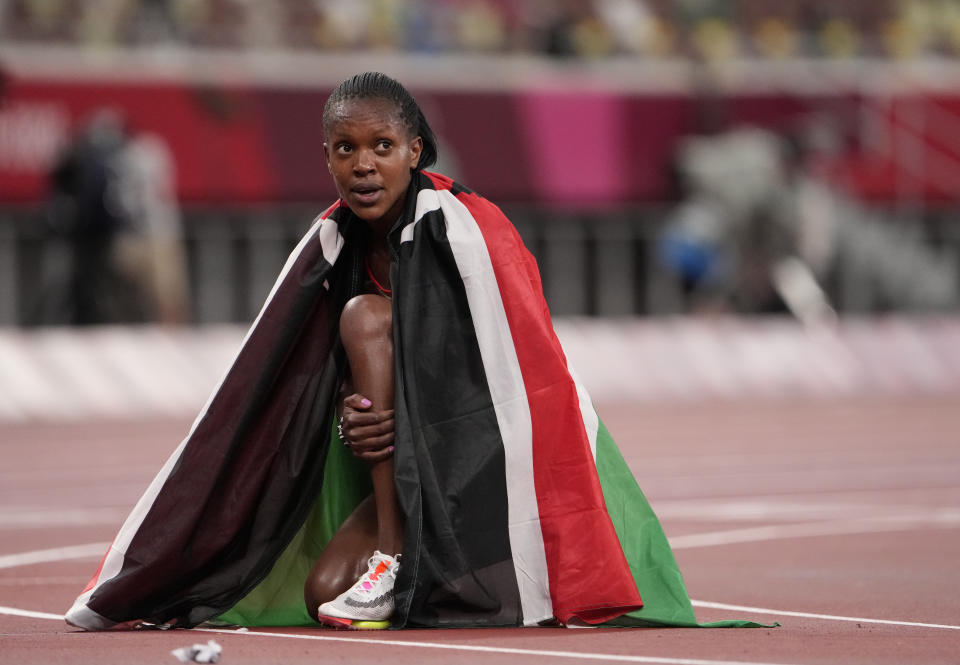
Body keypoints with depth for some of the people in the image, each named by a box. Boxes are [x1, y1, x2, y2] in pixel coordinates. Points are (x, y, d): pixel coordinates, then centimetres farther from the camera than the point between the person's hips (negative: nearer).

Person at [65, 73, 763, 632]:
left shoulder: (467, 229, -19)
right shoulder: (334, 243, 1)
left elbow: (521, 379, -21)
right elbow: (325, 379, 5)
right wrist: (353, 417, -17)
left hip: (498, 454, -6)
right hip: (419, 461, 6)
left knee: (365, 317, -23)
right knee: (323, 592, -19)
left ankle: (398, 562, -22)